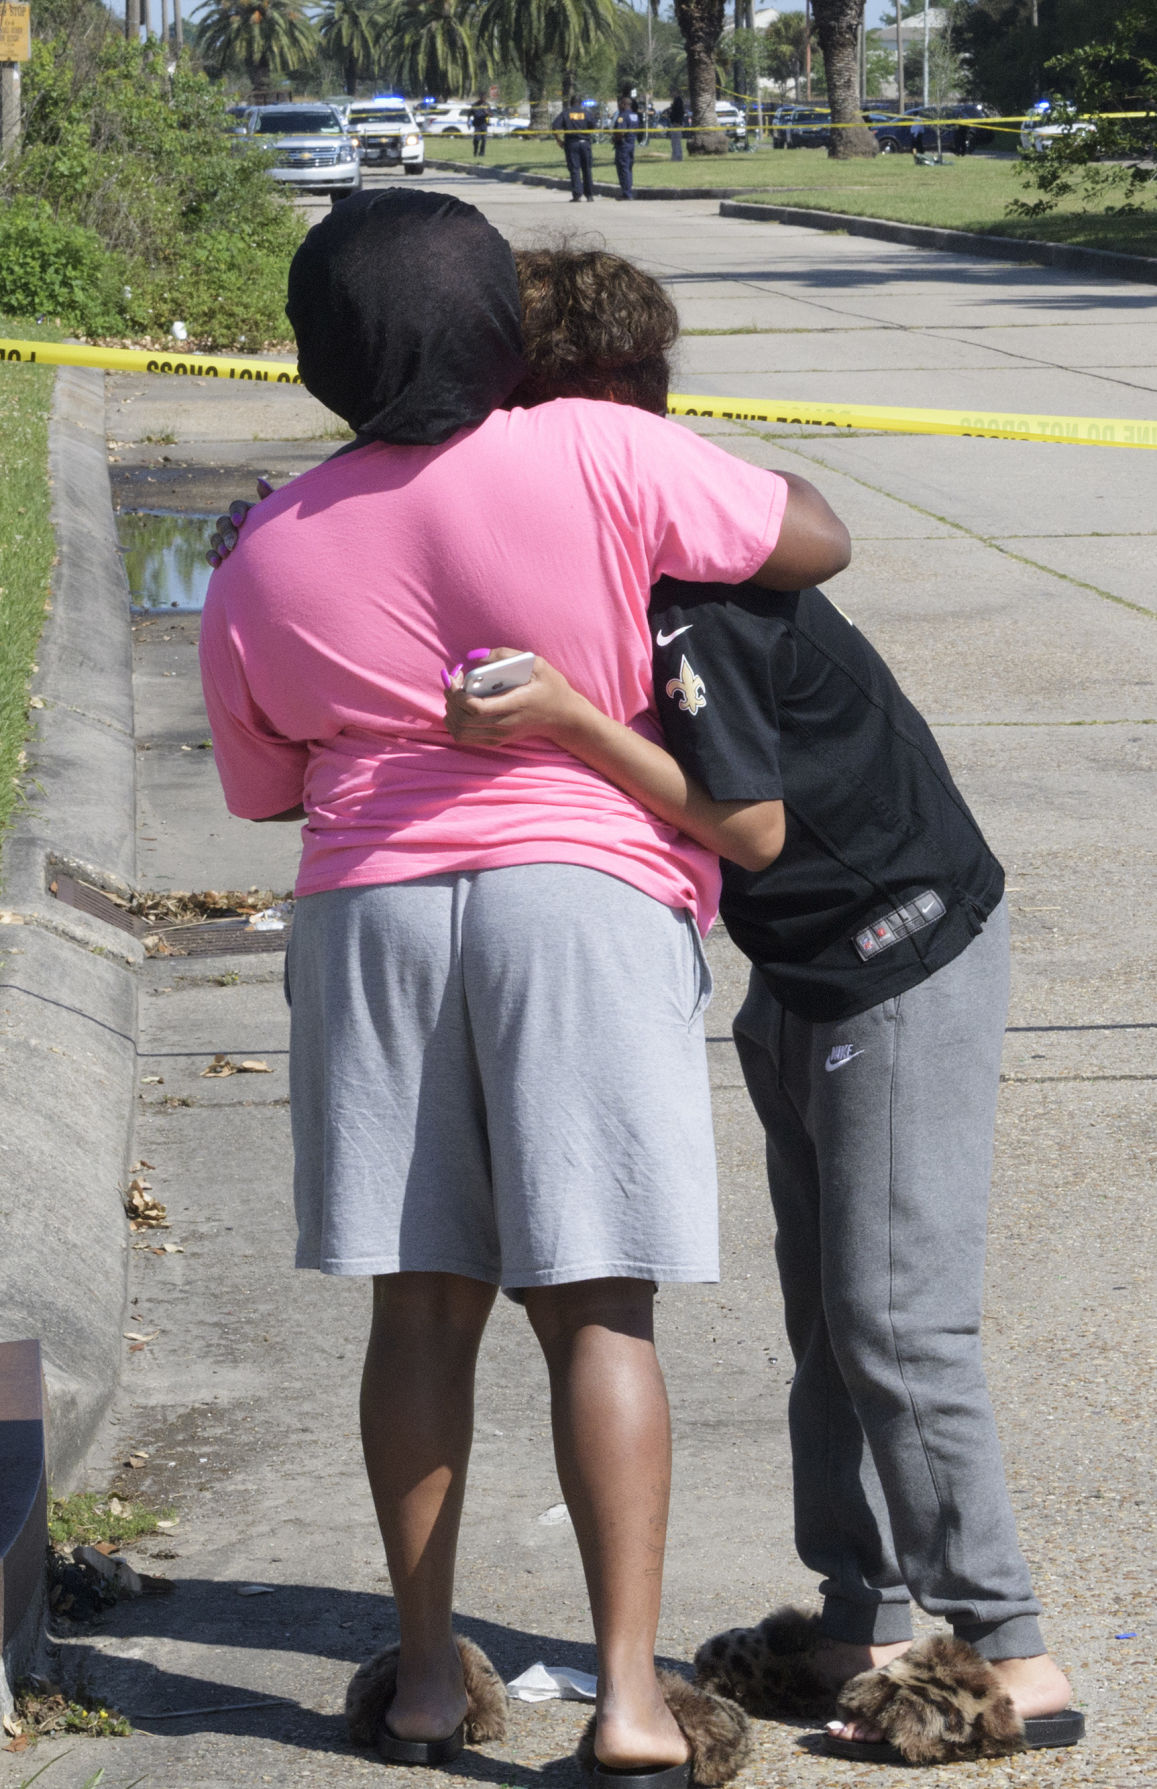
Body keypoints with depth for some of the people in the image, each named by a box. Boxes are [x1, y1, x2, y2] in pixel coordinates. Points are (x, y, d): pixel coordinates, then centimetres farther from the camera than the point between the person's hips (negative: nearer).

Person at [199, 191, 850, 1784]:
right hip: (583, 895, -3)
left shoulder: (262, 567, 4)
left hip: (369, 913, 3)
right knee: (596, 1308, -1)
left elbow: (267, 788, 16)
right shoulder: (595, 460, -8)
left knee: (425, 1300, 12)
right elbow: (818, 543, 1)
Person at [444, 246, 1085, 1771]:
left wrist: (564, 720, -32)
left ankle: (1012, 1657, -2)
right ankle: (865, 1628, 20)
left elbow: (752, 821, -26)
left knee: (895, 1317, -9)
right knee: (828, 1315, 12)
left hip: (912, 959, -10)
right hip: (808, 973, 10)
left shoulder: (691, 585, -26)